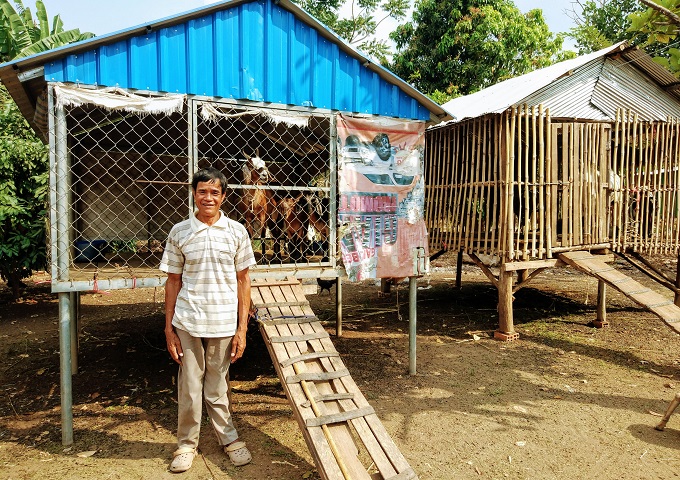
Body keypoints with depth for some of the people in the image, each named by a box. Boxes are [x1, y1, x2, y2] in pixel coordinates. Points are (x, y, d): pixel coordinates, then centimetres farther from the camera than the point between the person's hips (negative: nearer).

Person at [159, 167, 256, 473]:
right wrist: (168, 329, 2)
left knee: (217, 387, 12)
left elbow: (243, 281, 3)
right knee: (189, 387, 10)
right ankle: (187, 444, 29)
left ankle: (228, 438, 32)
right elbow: (173, 282, 4)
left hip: (223, 323, 0)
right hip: (187, 323, 0)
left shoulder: (236, 231, 0)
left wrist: (242, 329, 0)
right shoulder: (179, 232, 0)